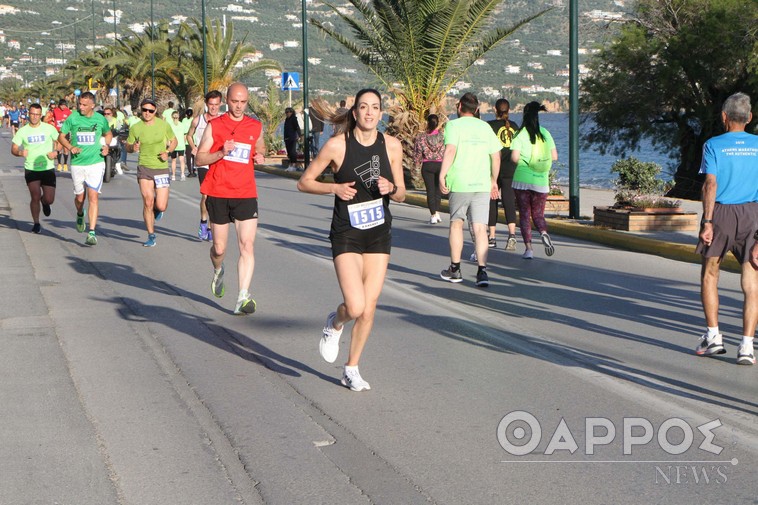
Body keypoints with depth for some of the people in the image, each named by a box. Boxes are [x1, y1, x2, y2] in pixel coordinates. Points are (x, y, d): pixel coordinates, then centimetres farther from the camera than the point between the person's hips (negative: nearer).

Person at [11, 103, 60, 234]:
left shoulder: (49, 128, -1)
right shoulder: (22, 131, 0)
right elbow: (13, 149, 1)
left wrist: (56, 152, -10)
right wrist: (20, 152, -22)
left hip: (48, 169, 0)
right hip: (31, 169, 0)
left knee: (49, 199, -4)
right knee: (35, 197, -9)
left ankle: (44, 202, 35)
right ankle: (36, 223, 12)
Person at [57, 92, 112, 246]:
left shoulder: (100, 119, 1)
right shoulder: (72, 118, -3)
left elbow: (108, 134, 20)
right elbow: (61, 136, 7)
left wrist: (106, 145, 1)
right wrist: (70, 147, -11)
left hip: (96, 163, -1)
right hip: (77, 164, 1)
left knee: (93, 197, -12)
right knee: (80, 197, 11)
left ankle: (92, 233, -12)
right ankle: (80, 214, 47)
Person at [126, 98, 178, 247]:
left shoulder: (163, 125, -2)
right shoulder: (135, 128, -1)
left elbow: (174, 141, 11)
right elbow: (128, 146, 9)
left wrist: (167, 152, -8)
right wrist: (133, 148, -15)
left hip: (161, 168, 0)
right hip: (144, 167, 0)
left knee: (161, 207, -5)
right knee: (148, 203, -8)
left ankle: (158, 209, 35)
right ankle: (151, 236, 6)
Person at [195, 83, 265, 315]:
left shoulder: (256, 126, 9)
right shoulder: (214, 125, 1)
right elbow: (200, 158, -1)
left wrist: (260, 156, 3)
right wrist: (222, 153, -18)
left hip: (246, 194, 1)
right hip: (218, 193, -1)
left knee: (247, 245, -13)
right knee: (219, 248, 8)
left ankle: (243, 298, -15)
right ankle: (218, 271, 44)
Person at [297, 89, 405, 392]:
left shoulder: (392, 145, 2)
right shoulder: (337, 145, -8)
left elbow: (401, 195, 9)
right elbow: (304, 182, -1)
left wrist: (390, 188, -13)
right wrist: (335, 188, -16)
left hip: (380, 234, 4)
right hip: (347, 234, -4)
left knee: (369, 308, 3)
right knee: (355, 307, -16)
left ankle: (351, 370, 20)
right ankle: (335, 323, 20)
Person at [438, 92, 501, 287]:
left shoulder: (453, 125, -1)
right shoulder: (485, 127, 12)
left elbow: (450, 150, -16)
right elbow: (496, 156, 12)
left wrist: (442, 176, -16)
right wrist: (494, 180, 22)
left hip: (459, 183, -2)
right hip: (482, 184, 2)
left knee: (456, 223, 15)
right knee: (480, 228, -1)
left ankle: (455, 269, 20)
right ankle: (482, 271, -13)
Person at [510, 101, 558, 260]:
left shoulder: (521, 134, -7)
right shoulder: (545, 133, 4)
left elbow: (514, 157, -14)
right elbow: (554, 156, 5)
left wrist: (522, 160, 8)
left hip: (522, 179, -3)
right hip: (542, 181, 3)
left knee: (524, 214, 5)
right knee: (538, 214, 13)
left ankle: (529, 248, -3)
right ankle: (544, 233, -18)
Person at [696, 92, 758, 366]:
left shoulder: (714, 145, -2)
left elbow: (711, 184, -11)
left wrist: (707, 222, -11)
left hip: (720, 213, -1)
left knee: (709, 274, 17)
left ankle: (713, 335, 14)